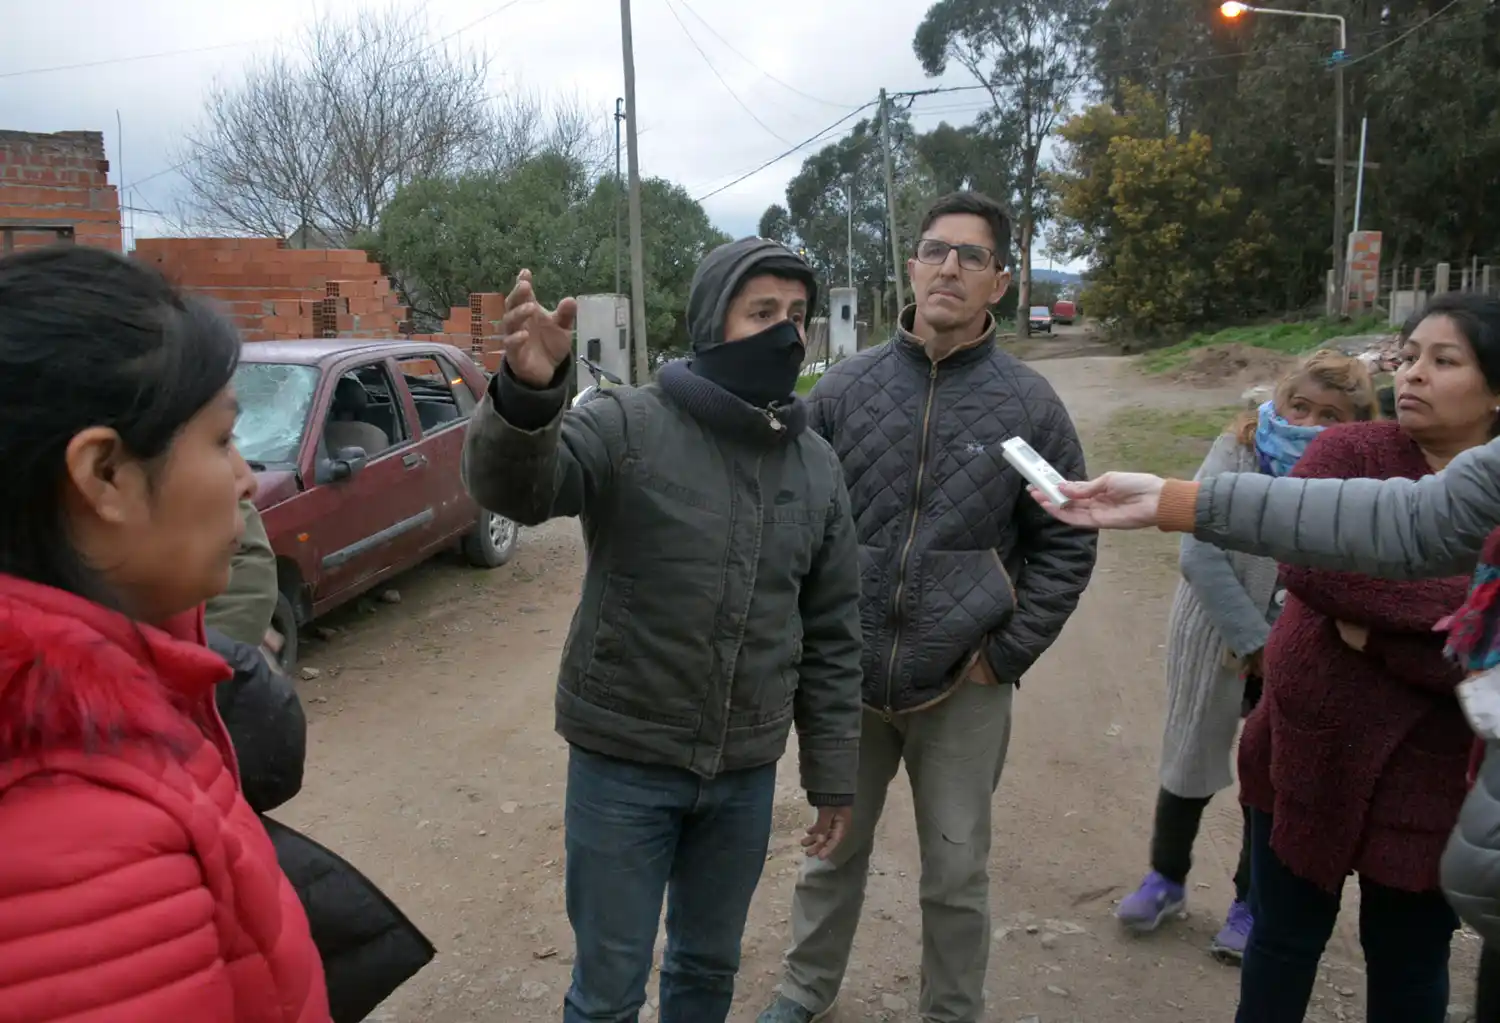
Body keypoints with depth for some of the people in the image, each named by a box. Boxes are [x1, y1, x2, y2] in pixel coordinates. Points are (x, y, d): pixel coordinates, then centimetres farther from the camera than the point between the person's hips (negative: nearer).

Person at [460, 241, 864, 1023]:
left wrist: (832, 776, 8)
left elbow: (833, 635, 7)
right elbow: (511, 488, -29)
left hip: (745, 772, 4)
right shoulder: (628, 425, -11)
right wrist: (527, 393, -49)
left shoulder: (817, 467, 2)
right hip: (623, 761, -3)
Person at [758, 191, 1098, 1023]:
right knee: (831, 852, 20)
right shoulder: (845, 387, -2)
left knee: (956, 876, 14)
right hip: (845, 676, 2)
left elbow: (1065, 546, -1)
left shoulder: (1029, 403, -6)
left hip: (962, 689, -1)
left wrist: (1006, 655, -6)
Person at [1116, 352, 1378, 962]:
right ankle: (1167, 878, 37)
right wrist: (1254, 641, -18)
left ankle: (1251, 902, 35)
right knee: (1191, 760, 14)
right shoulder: (1238, 452, -13)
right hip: (1216, 639, 0)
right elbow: (1200, 554, -18)